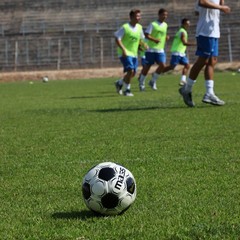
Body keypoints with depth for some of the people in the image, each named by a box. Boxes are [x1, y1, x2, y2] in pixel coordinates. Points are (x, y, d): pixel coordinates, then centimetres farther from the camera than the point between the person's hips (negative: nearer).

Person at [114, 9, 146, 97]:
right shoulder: (125, 27, -13)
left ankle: (119, 83, 33)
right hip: (125, 53, -7)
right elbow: (117, 39, -15)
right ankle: (127, 90, -2)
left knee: (133, 73, 8)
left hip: (134, 54, 7)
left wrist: (144, 45, 5)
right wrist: (123, 49, -24)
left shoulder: (139, 27, 6)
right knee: (130, 71, -18)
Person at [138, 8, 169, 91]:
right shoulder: (153, 24, -7)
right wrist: (154, 40, -24)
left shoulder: (165, 25, 12)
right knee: (147, 67, 1)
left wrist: (165, 37, 6)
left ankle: (153, 81, 5)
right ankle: (141, 82, 20)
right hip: (151, 49, -5)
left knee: (162, 65, -12)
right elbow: (146, 35, -11)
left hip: (160, 50, 5)